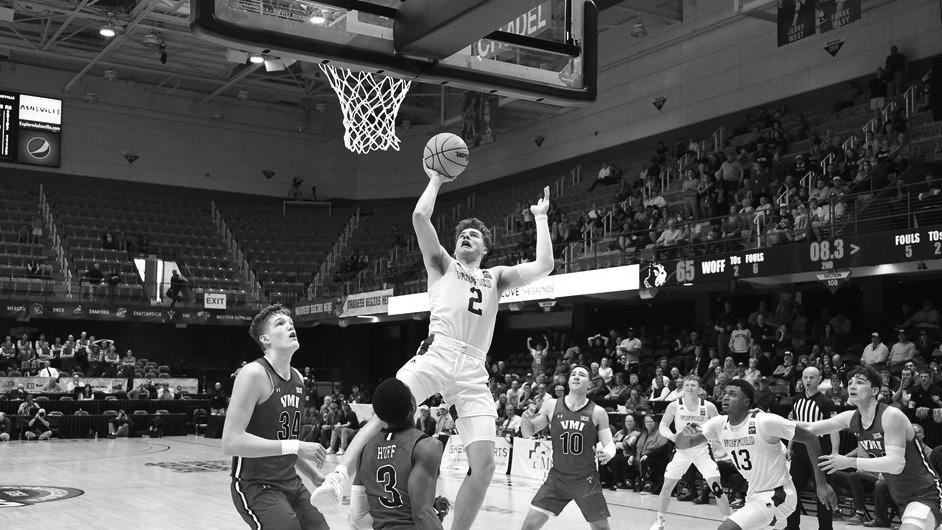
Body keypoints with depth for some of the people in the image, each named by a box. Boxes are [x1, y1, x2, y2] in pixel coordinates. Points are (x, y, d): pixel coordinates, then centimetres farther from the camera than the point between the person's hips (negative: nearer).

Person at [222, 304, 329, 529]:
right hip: (255, 486, -8)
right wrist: (294, 447, -25)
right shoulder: (254, 373, -16)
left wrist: (314, 475, 16)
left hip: (291, 483, 8)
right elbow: (231, 442, -24)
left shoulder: (298, 378, 9)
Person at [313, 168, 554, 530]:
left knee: (484, 463, -9)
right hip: (436, 355, -2)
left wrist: (540, 218, 23)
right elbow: (420, 217, 7)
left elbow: (544, 265, 15)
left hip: (473, 371, 2)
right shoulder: (443, 264, 21)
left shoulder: (496, 277, 28)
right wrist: (435, 180, 19)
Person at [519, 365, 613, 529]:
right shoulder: (552, 405, -2)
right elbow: (528, 433, 5)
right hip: (557, 477, 1)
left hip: (586, 479, -1)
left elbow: (609, 444, -3)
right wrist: (526, 419, -17)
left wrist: (607, 453, -26)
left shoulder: (597, 412, -5)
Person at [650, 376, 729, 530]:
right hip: (682, 450, 1)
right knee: (667, 486, 3)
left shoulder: (708, 407, -10)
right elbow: (662, 426, -3)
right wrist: (671, 435, -23)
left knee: (716, 487, -11)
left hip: (702, 450, -1)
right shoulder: (674, 406, -9)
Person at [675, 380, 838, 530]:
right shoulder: (719, 424, -4)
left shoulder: (765, 422, -23)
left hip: (776, 495, -8)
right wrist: (686, 433, -27)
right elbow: (681, 444, -3)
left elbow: (810, 438, -17)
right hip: (754, 494, 8)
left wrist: (821, 484, -18)